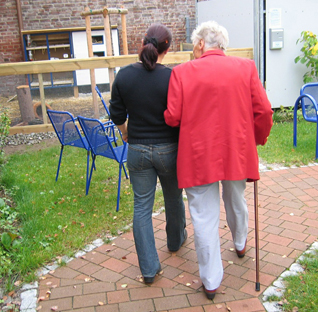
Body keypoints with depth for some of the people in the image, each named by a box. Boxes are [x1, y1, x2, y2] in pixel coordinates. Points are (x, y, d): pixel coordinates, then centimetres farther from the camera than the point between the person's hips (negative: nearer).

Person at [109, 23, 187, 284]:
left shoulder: (124, 75, -6)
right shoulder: (172, 77, -15)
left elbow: (117, 115, 3)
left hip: (137, 150, 2)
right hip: (168, 149, -1)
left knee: (142, 206, 10)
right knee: (174, 198, 23)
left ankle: (149, 267, 12)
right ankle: (175, 240, 48)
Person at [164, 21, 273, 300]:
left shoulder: (182, 72, -8)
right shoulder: (246, 67, -1)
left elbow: (172, 117, -10)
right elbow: (264, 111, -4)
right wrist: (257, 140, 13)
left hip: (198, 154, -3)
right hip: (237, 151, 3)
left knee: (204, 217, 8)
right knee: (236, 202, 28)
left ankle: (211, 281, 18)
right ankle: (240, 244, 55)